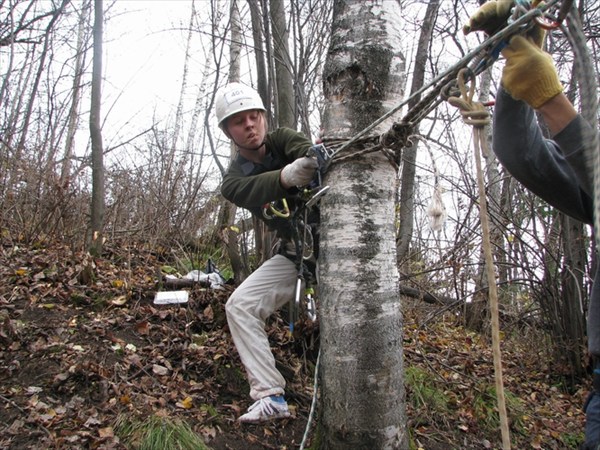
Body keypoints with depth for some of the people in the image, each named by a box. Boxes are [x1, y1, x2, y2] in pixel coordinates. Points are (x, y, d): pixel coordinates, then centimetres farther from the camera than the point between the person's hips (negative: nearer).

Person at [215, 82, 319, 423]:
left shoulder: (283, 139, -6)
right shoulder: (235, 177, -2)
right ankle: (270, 397, -4)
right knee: (240, 304, -8)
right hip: (295, 253, 4)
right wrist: (286, 176, -48)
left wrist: (318, 157, -55)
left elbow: (308, 152, -29)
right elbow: (245, 191, -26)